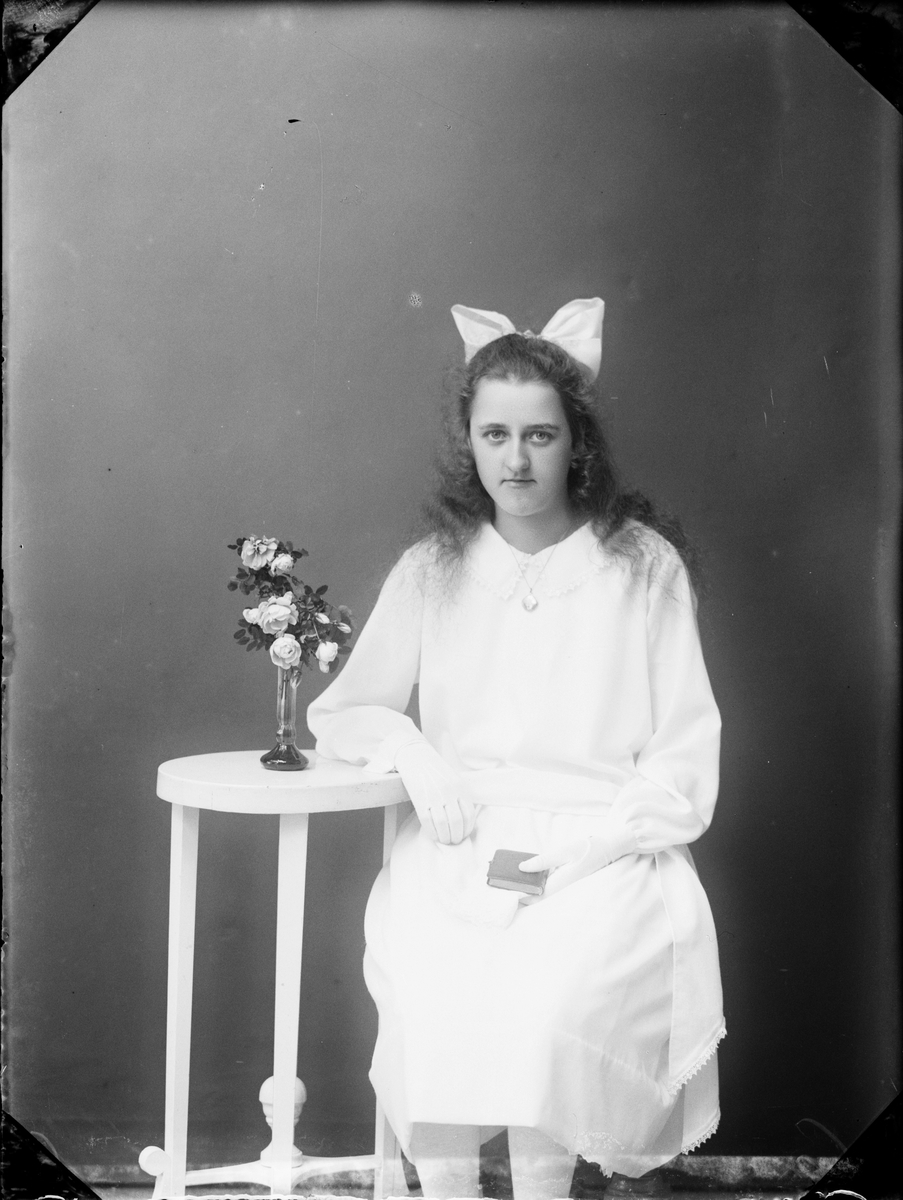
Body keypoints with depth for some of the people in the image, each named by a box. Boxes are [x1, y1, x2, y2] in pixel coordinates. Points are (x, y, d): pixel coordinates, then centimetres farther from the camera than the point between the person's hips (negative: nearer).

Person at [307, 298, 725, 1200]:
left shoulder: (644, 564, 3)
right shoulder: (432, 569, 10)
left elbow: (686, 753, 2)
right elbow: (340, 712, 17)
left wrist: (596, 842, -11)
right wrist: (411, 750, -4)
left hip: (604, 851, -2)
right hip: (457, 852, 2)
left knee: (549, 991, -30)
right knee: (425, 985, -27)